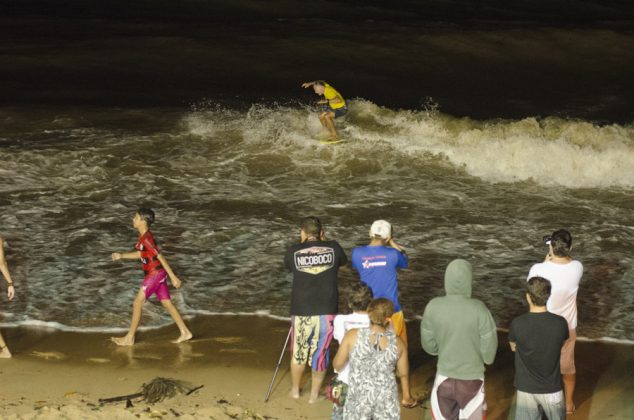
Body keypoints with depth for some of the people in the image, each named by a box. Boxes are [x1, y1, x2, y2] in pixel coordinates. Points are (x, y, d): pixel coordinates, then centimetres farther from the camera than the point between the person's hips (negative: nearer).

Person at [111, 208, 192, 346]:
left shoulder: (146, 239, -22)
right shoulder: (144, 236, 8)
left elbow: (161, 257, -23)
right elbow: (140, 254, 21)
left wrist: (173, 277, -22)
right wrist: (121, 255, 13)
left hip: (155, 274, -10)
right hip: (157, 274, 10)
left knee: (137, 303, -2)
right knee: (167, 303, 14)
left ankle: (129, 338, 7)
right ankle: (185, 333, 18)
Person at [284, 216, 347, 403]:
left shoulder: (294, 251, -2)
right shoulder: (333, 248, -1)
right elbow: (343, 261, 19)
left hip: (301, 311, 0)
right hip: (327, 310, 0)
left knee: (299, 351, 19)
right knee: (320, 352, 12)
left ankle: (295, 390, 34)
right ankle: (314, 394, 20)